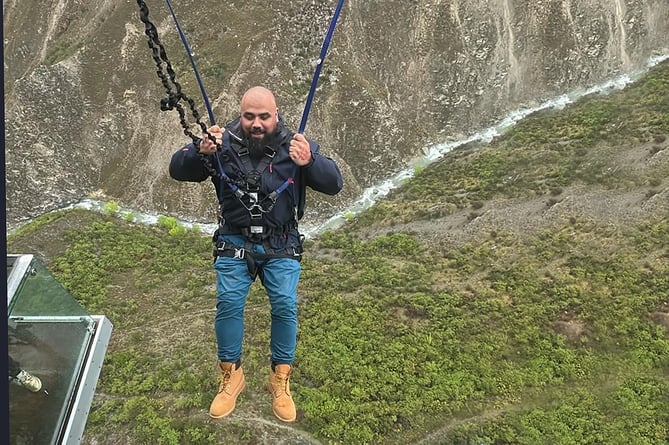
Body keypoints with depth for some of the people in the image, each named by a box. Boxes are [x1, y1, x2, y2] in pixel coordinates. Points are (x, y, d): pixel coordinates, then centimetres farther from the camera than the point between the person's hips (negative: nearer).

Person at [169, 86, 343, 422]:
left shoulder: (295, 146, -8)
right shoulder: (224, 144, -6)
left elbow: (334, 184, -14)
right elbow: (177, 171, -6)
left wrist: (309, 162, -35)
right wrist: (200, 152, -28)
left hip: (281, 246, 0)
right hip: (235, 243, 1)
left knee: (285, 305, -13)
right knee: (228, 303, -13)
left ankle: (280, 378, 8)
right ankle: (231, 376, 8)